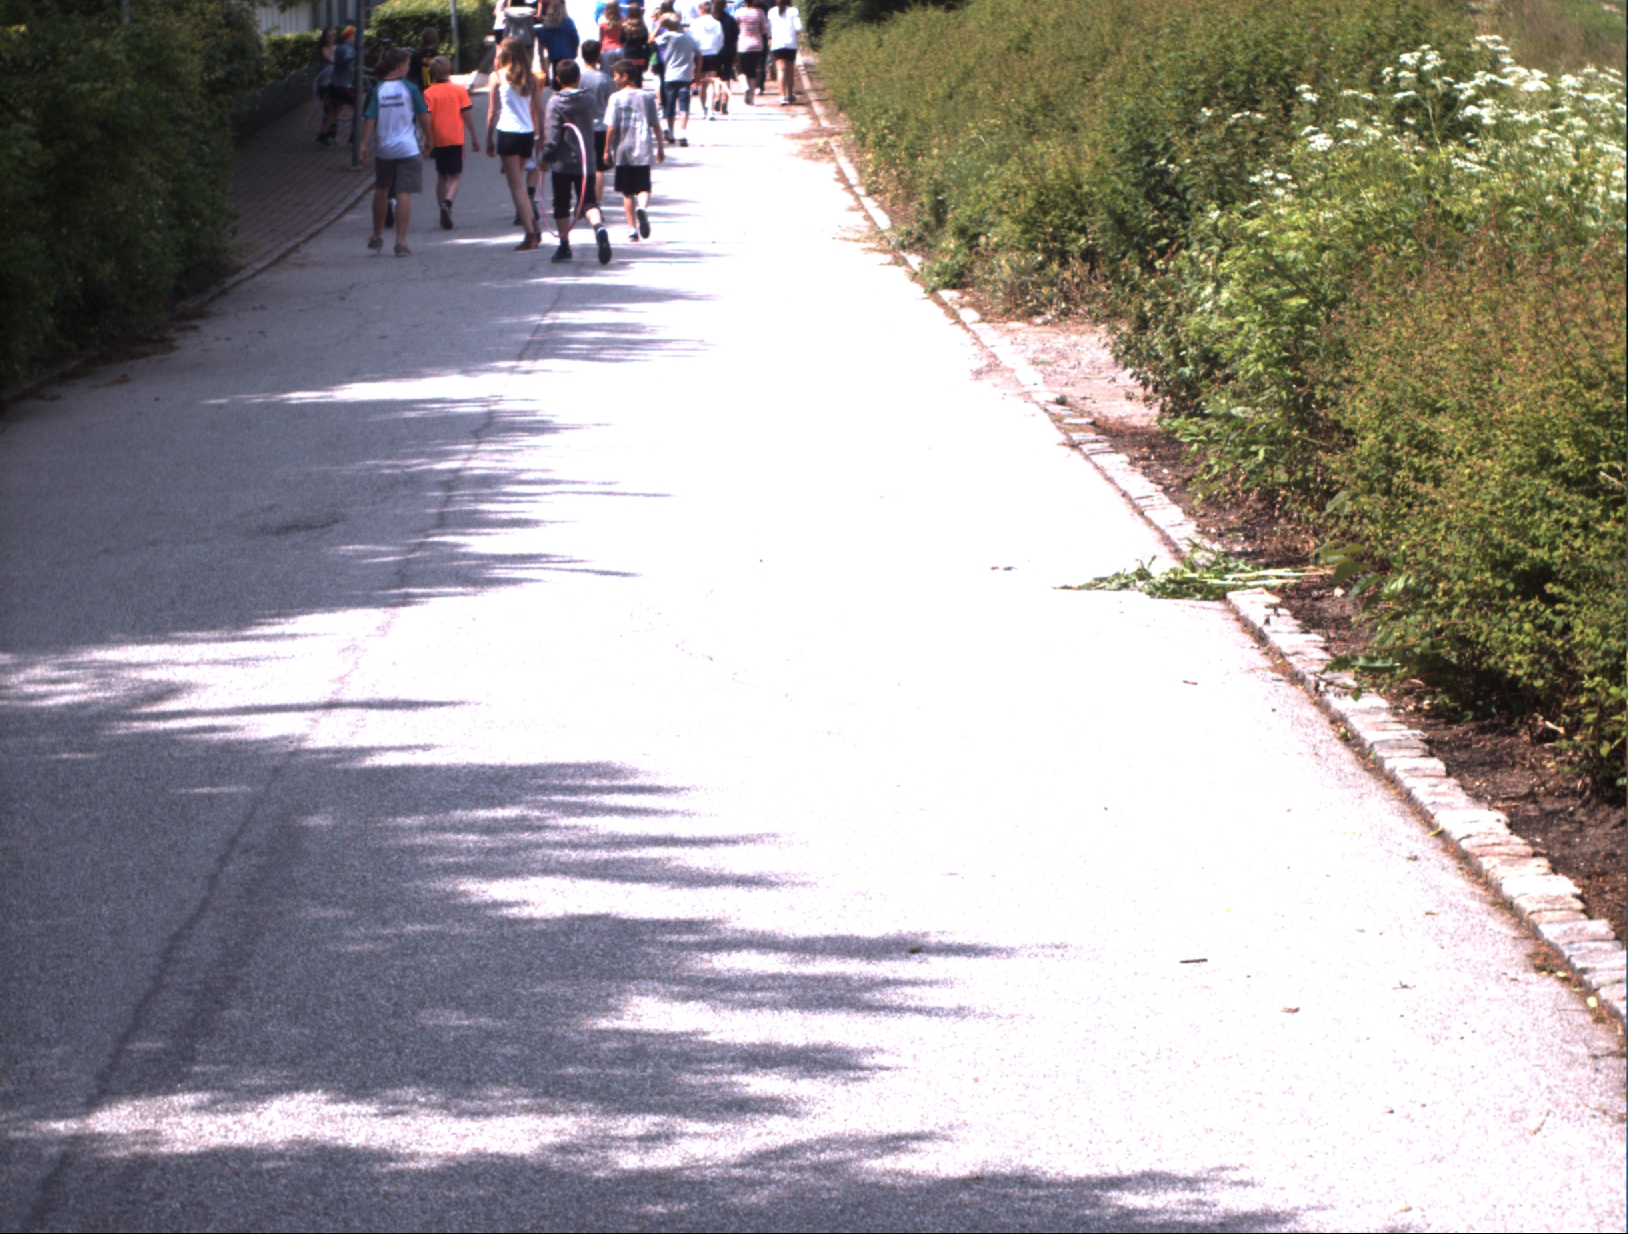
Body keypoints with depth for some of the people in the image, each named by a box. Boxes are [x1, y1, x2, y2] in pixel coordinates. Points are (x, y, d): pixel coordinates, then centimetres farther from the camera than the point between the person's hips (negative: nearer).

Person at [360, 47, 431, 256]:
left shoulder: (378, 90, 1)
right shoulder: (410, 88, -5)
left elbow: (369, 118, -5)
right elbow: (423, 116, -1)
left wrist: (364, 144, -2)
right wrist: (426, 138, 13)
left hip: (384, 150, 3)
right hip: (408, 148, -3)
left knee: (381, 190, 20)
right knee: (404, 194, -4)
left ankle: (378, 237, 29)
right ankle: (401, 242, -10)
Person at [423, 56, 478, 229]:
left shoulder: (429, 93, -1)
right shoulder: (459, 90, -1)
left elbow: (427, 117, -8)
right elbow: (467, 114, -1)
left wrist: (428, 139, -4)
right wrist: (474, 137, 5)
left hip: (438, 141, 1)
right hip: (456, 139, -1)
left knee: (442, 176, 14)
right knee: (455, 176, 0)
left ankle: (444, 208, 13)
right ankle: (447, 203, -25)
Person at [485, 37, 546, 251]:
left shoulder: (498, 77, -2)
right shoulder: (531, 78, 8)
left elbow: (493, 112, -2)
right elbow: (539, 110, 7)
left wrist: (489, 140, 4)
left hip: (508, 133, -4)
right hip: (528, 134, 4)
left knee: (516, 185, -3)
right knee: (518, 180, 19)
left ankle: (531, 234, -11)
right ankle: (534, 226, 8)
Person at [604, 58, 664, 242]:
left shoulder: (616, 98, -4)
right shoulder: (647, 96, 5)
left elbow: (611, 128, -8)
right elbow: (656, 125, 9)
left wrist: (607, 149, 1)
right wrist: (660, 148, 18)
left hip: (623, 151, -2)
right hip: (643, 151, 2)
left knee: (627, 192, 8)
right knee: (643, 187, 4)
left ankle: (632, 228, 7)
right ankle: (643, 207, -27)